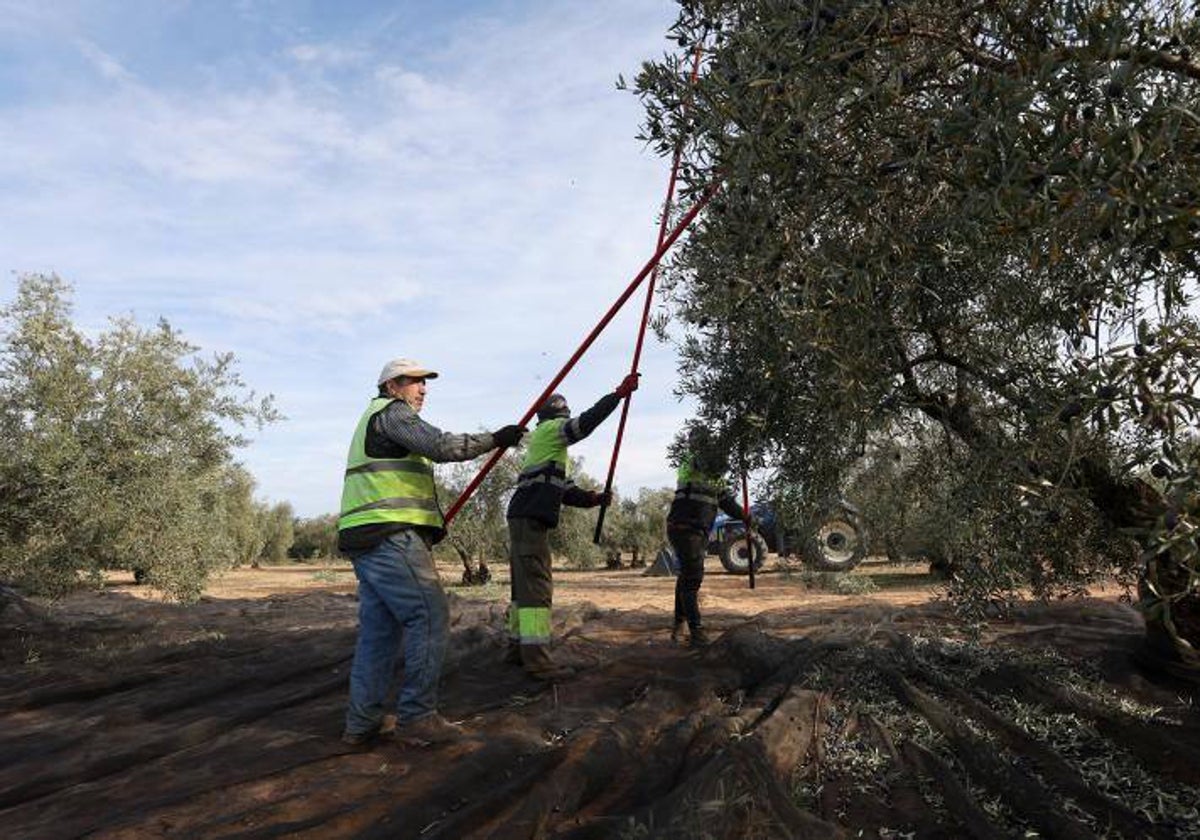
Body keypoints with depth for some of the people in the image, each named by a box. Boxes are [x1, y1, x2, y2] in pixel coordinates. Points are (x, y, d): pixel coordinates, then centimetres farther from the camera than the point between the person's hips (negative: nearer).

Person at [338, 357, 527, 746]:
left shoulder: (372, 420, 29)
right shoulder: (391, 412, -2)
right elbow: (441, 446, -16)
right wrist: (494, 439, -8)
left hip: (364, 540, 11)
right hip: (391, 535, -10)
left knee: (378, 627, 11)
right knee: (430, 617, -9)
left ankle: (362, 722, 13)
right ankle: (416, 717, -7)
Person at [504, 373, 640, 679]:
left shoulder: (542, 441, 28)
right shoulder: (549, 430, 0)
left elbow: (562, 489, 26)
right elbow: (586, 422, -15)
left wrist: (594, 498, 16)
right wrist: (619, 393, -11)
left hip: (523, 518, 10)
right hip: (531, 518, -10)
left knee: (525, 585, 15)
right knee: (537, 587, -14)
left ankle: (517, 648, 21)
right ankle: (537, 659, -16)